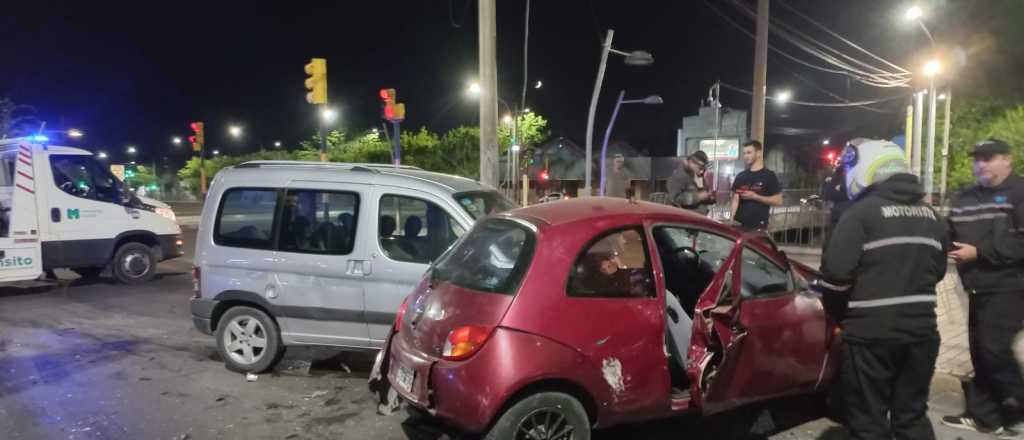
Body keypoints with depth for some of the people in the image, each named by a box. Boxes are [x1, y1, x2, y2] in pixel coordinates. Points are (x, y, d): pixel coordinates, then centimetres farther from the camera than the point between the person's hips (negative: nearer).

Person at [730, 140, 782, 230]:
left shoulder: (769, 176, 0)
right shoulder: (740, 176, 13)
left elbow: (778, 201, -5)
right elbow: (735, 200, 12)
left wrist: (755, 196, -13)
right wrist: (731, 219, -1)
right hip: (739, 224, 4)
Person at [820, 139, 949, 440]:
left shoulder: (862, 212, -11)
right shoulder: (931, 216, 13)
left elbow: (836, 269, -18)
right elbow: (938, 270, 21)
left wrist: (835, 307, 0)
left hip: (870, 332, -6)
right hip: (921, 328, 7)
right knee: (913, 415, 20)